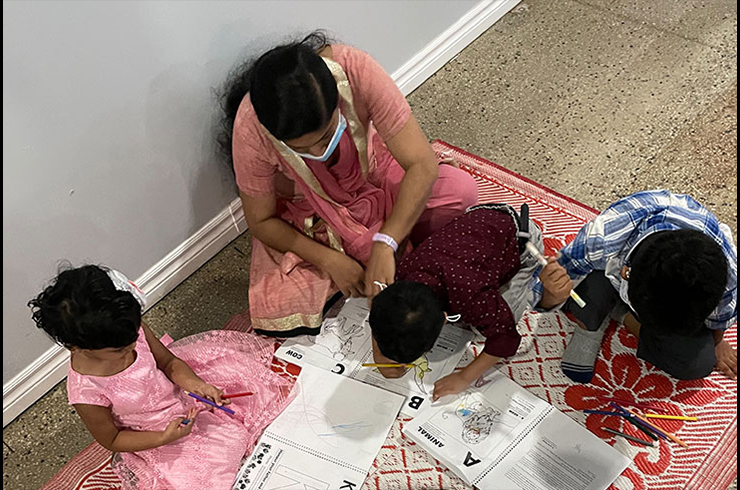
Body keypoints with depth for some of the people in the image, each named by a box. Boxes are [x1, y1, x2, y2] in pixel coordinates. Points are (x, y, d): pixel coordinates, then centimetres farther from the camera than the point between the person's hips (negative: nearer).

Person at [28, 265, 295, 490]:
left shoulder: (129, 329, -23)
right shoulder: (85, 392, -34)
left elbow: (169, 361, -5)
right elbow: (110, 440, -15)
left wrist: (192, 382, -25)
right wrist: (164, 438, -25)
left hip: (176, 389, 5)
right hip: (153, 439, -4)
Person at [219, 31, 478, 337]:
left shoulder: (356, 69, -33)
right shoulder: (250, 131, -32)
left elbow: (423, 165, -31)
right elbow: (261, 220, -16)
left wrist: (384, 246, -39)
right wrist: (329, 260, -26)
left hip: (370, 175, 1)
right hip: (305, 218, 0)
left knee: (461, 189, -25)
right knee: (282, 319, -20)